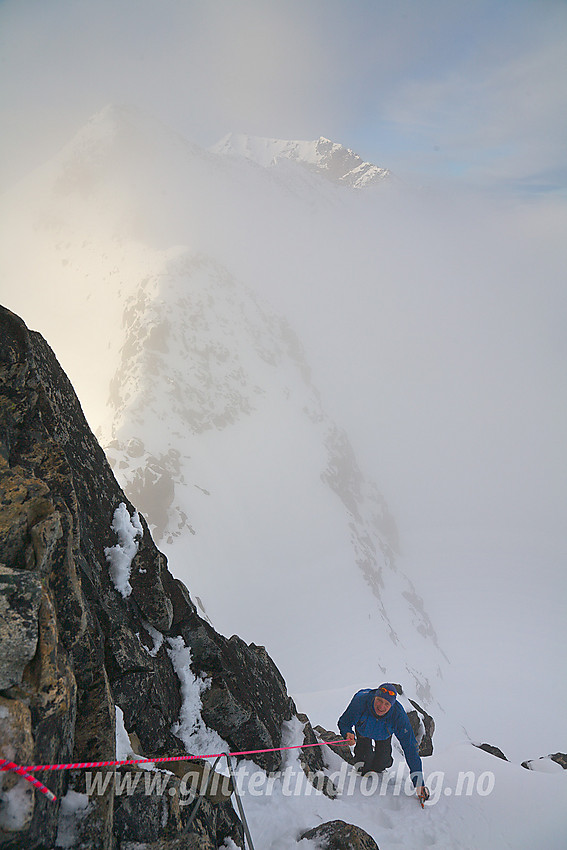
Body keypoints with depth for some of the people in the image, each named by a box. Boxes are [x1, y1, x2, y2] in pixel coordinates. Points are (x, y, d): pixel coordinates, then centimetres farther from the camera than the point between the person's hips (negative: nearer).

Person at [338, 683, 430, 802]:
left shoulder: (399, 715, -40)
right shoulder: (360, 701, -42)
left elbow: (410, 748, -35)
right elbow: (344, 723, -25)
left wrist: (419, 783, -38)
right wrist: (348, 734, -49)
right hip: (363, 730, 0)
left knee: (380, 765, -6)